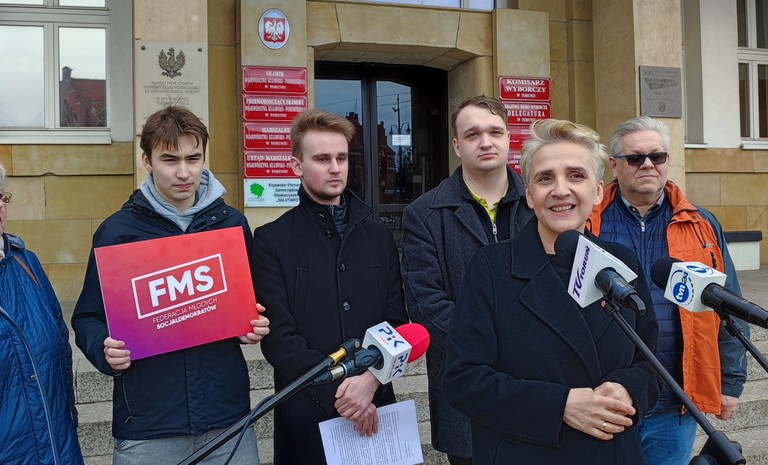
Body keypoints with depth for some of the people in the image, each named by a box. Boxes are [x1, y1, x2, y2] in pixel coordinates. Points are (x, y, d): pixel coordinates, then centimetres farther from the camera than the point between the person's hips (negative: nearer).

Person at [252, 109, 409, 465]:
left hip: (376, 407, 3)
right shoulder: (272, 241, -3)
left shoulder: (379, 237, 8)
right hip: (307, 412, -3)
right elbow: (278, 338, -10)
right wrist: (337, 390, -16)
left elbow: (396, 323, 3)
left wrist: (370, 379, -12)